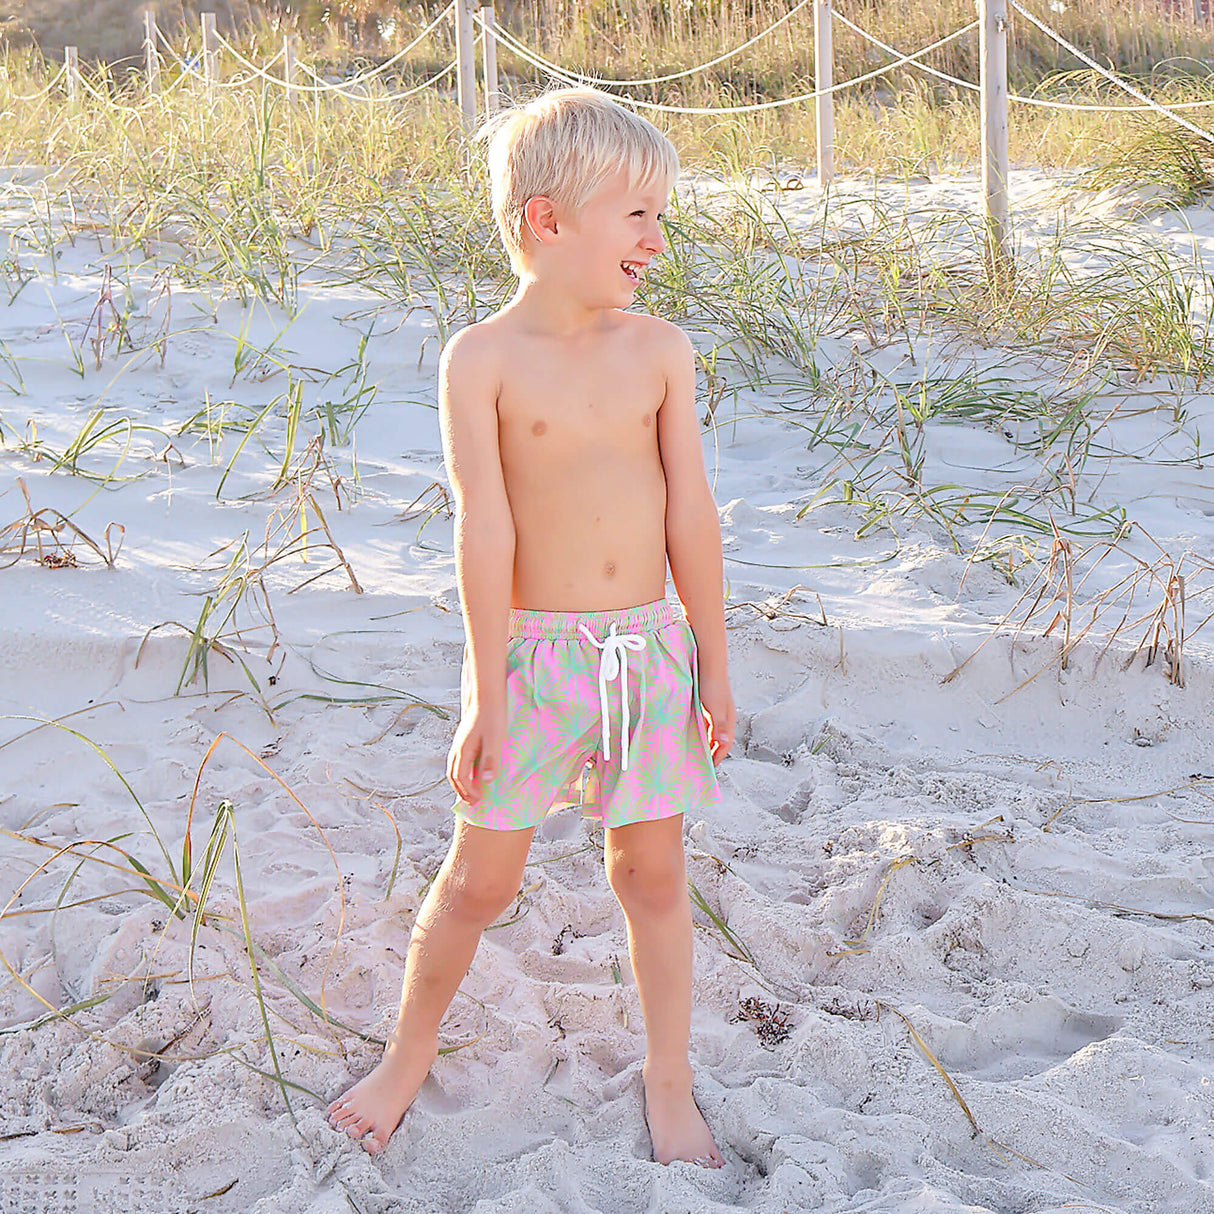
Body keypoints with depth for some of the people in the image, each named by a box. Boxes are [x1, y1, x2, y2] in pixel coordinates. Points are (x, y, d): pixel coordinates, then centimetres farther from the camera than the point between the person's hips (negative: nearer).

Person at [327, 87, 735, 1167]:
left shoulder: (660, 350, 0)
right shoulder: (483, 360, -10)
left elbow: (691, 513, 3)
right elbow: (485, 530, -13)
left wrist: (713, 663, 5)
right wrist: (486, 695, -12)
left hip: (649, 643, 3)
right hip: (534, 651, -2)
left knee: (653, 872, 11)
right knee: (480, 877, 8)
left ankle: (669, 1087, 27)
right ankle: (409, 1054, 31)